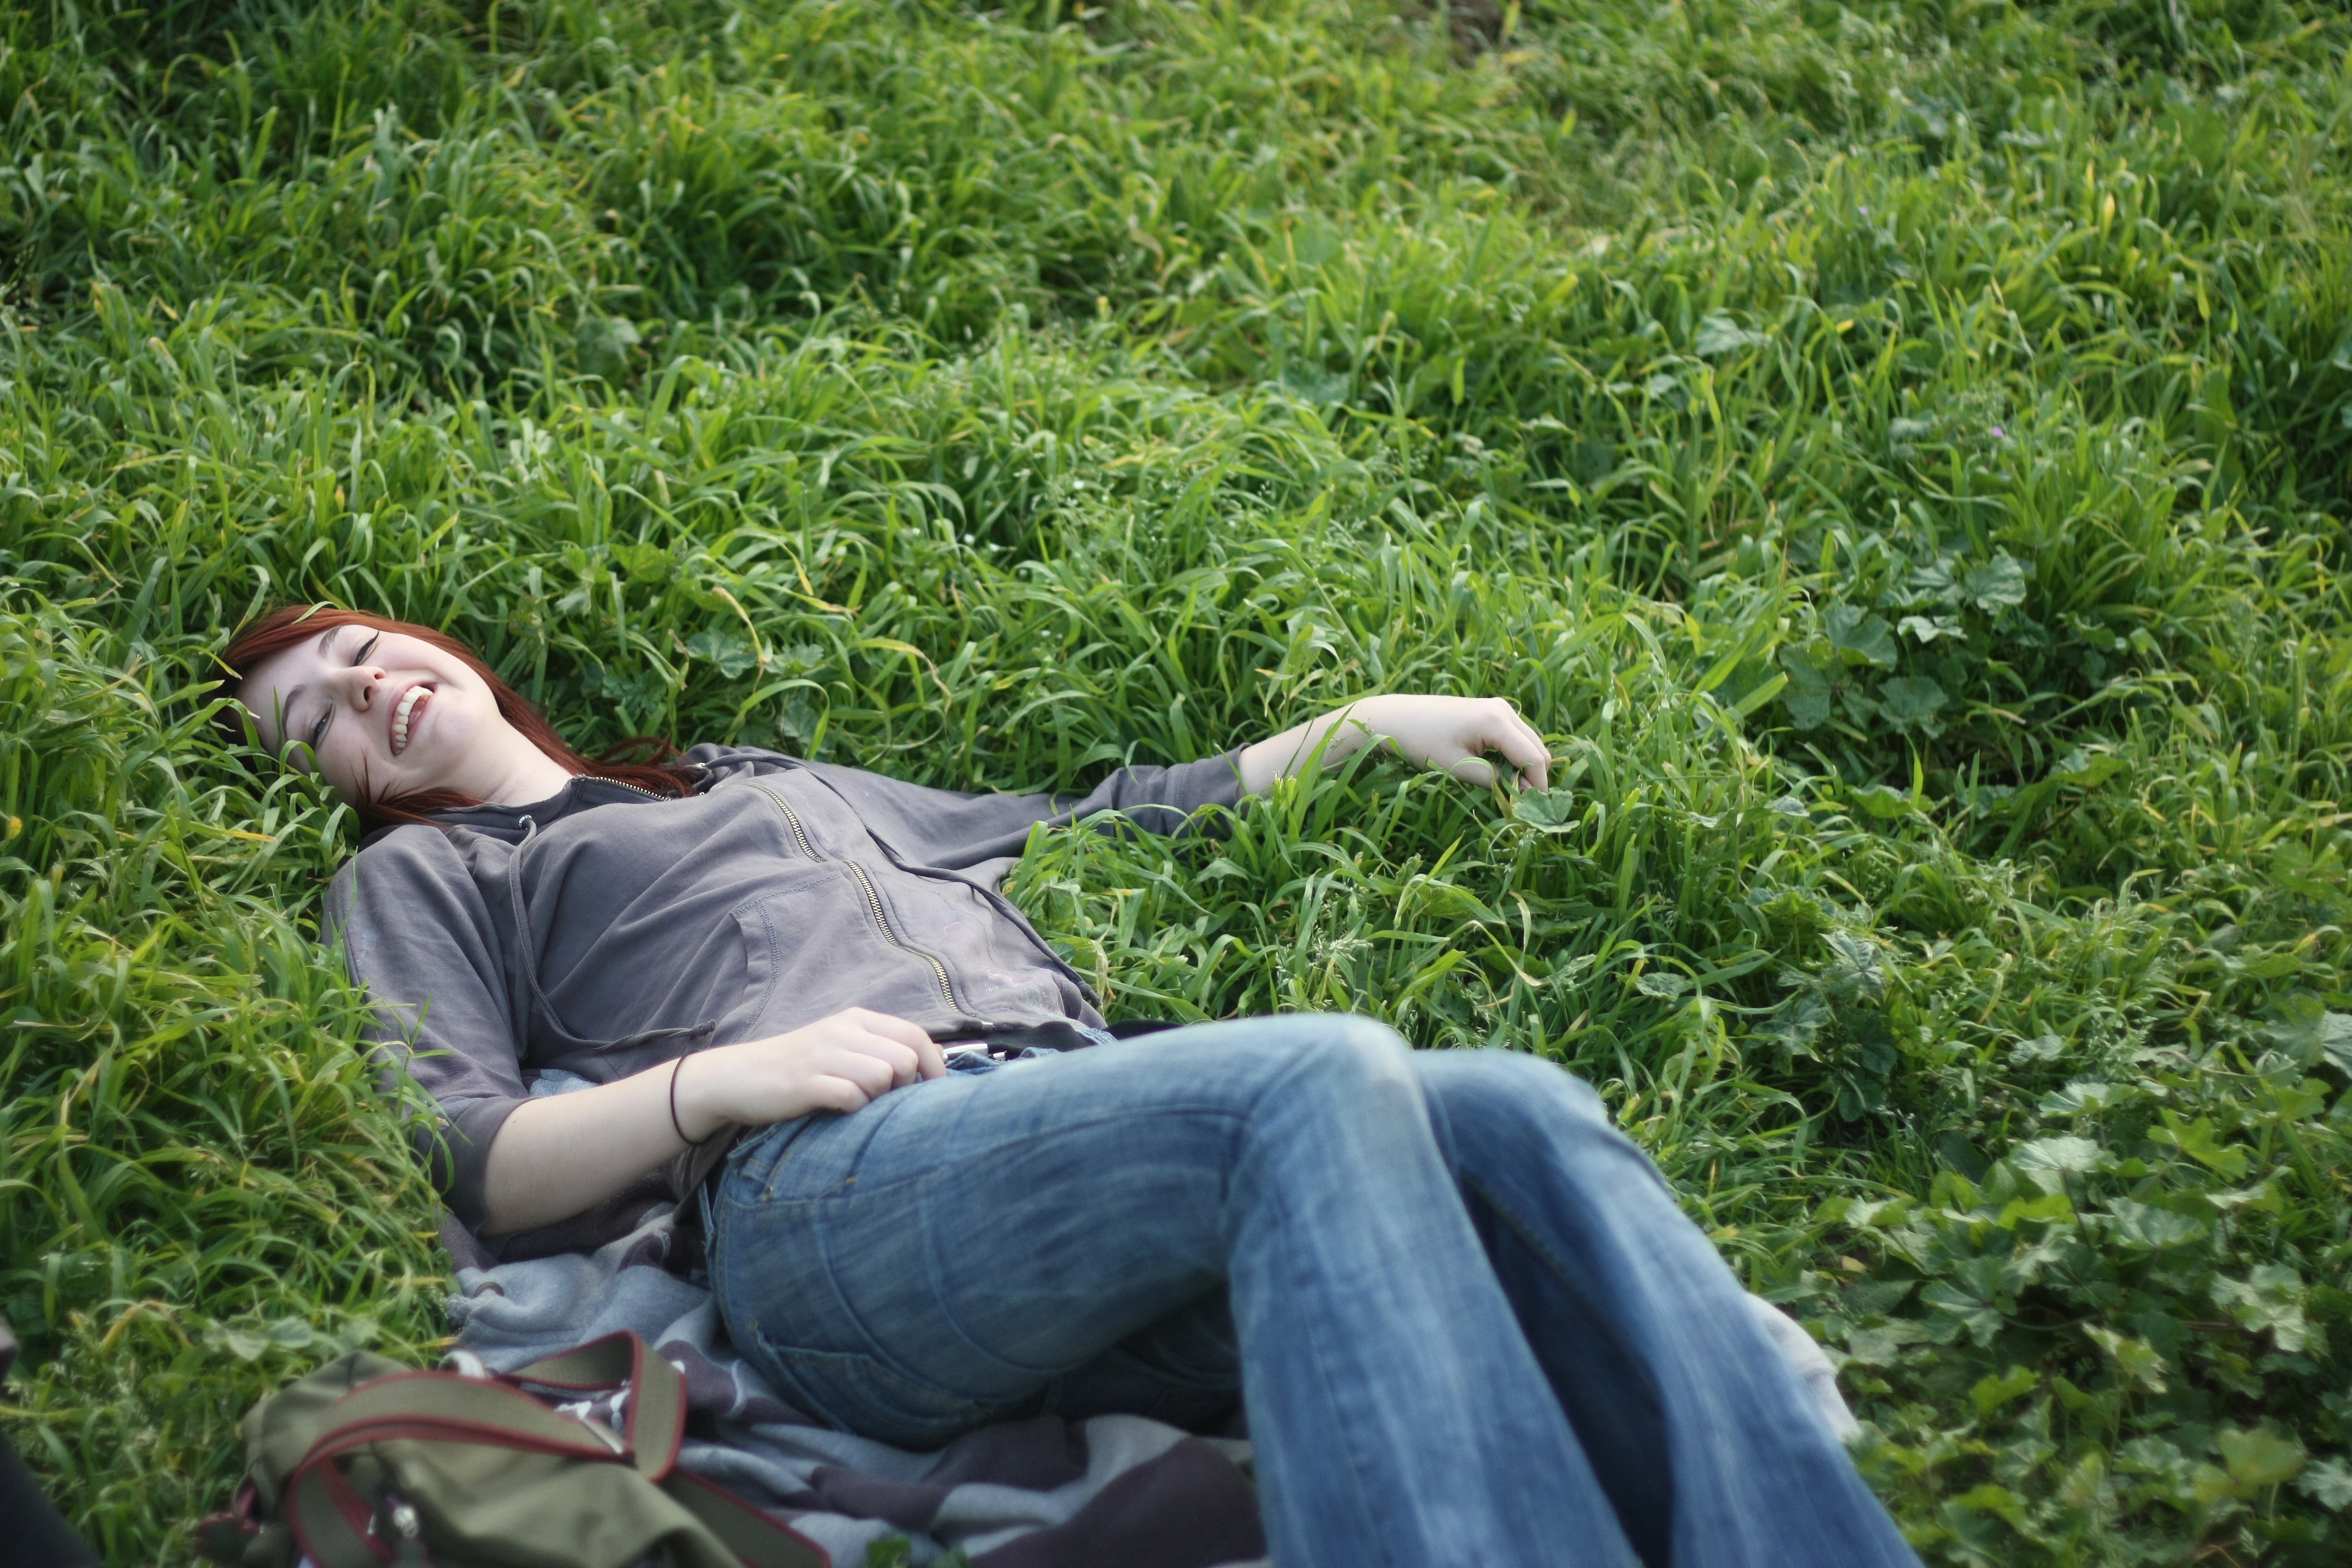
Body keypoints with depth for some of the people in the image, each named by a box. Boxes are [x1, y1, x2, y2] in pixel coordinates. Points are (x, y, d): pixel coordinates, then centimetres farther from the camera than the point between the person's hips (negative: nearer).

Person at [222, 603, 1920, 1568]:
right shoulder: (422, 877, 26)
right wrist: (729, 1077, -7)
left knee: (1512, 1117, -25)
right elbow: (460, 1165, 9)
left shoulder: (763, 778, 41)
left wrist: (1357, 722, 35)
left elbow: (1087, 833, 41)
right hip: (839, 1193, -5)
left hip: (1090, 1124, 5)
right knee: (1319, 1076, -35)